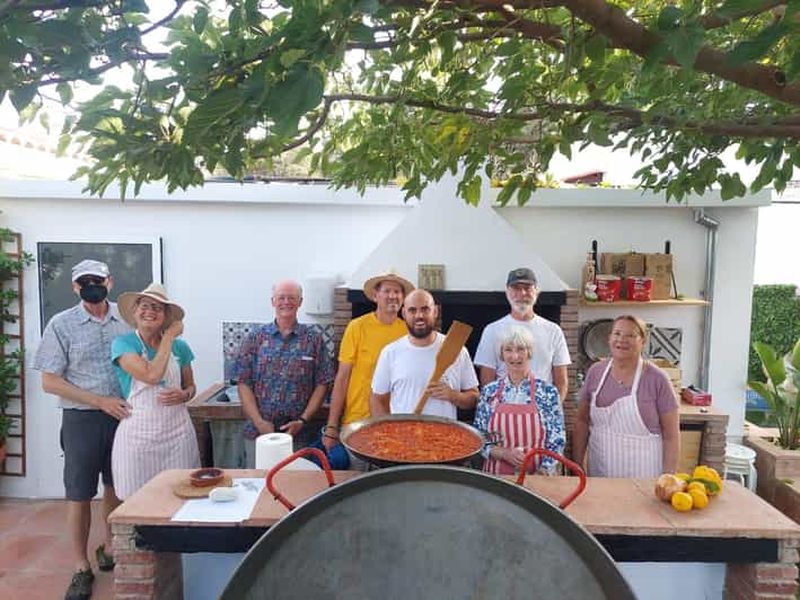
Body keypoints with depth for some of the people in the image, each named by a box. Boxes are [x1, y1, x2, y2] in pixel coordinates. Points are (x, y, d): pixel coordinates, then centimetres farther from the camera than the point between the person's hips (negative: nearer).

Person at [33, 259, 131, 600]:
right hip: (82, 420, -2)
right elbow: (50, 382, -7)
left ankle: (110, 550, 36)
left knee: (117, 488, 15)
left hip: (123, 416, 2)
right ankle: (81, 569, 22)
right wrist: (102, 402, -15)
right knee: (79, 495, 7)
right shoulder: (62, 325, -6)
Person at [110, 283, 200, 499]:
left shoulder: (179, 347, 6)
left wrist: (183, 395, -7)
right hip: (139, 434, -3)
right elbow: (151, 376, -20)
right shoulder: (123, 344, -4)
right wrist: (169, 337, -10)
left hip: (178, 432, 3)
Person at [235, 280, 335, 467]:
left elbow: (322, 384, 1)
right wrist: (259, 422, -8)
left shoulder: (313, 339, 2)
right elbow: (244, 384, 2)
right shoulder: (256, 338, 4)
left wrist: (303, 420, -9)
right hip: (258, 431, 1)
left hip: (299, 434, -1)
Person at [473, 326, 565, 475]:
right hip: (496, 475, 1)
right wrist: (503, 453, -13)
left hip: (536, 476, -1)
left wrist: (544, 471, -14)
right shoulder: (489, 392, -2)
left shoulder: (548, 391, -6)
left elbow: (557, 440, -3)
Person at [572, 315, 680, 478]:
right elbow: (582, 421, 6)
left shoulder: (657, 379, -11)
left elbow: (671, 436, -7)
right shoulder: (595, 372, -2)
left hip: (641, 473, -3)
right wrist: (576, 465, 4)